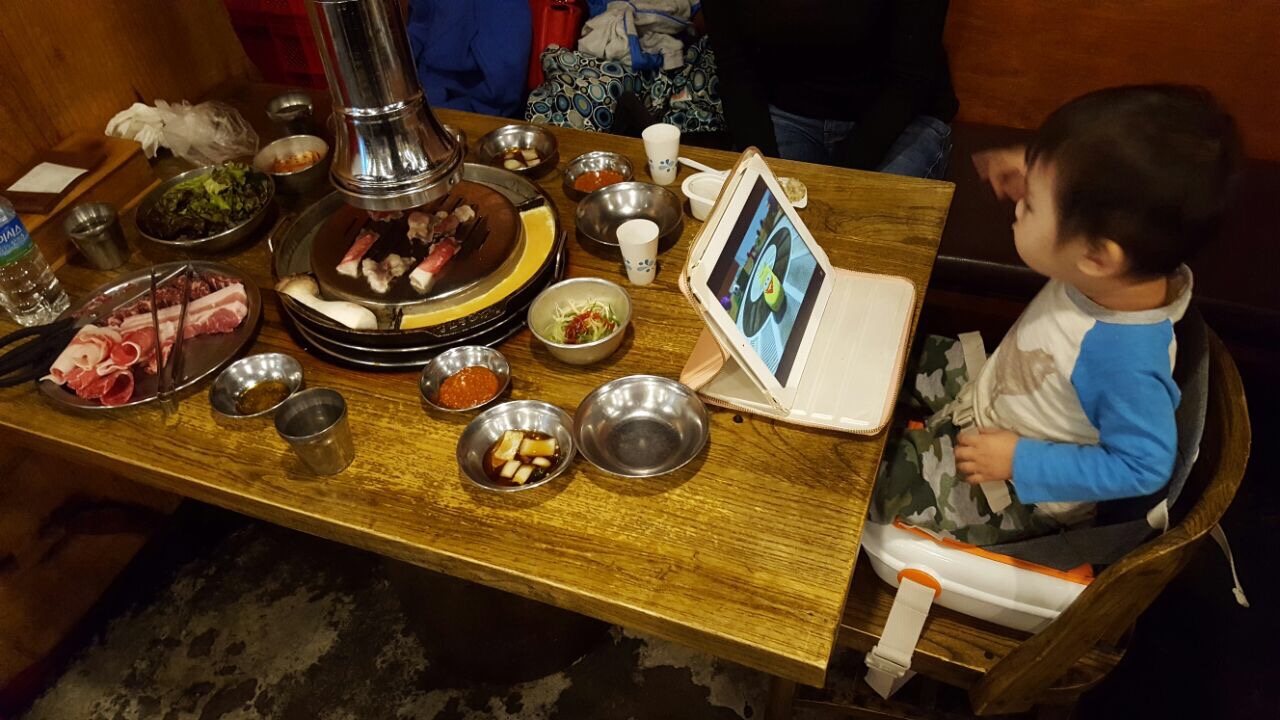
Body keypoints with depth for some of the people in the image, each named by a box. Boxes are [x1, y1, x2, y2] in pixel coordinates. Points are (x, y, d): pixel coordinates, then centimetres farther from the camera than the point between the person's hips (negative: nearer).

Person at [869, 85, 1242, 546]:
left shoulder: (1126, 363, -42)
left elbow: (1142, 467, -29)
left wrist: (1020, 461, -26)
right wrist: (1036, 183, -17)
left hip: (1020, 491, -7)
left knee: (871, 492, -3)